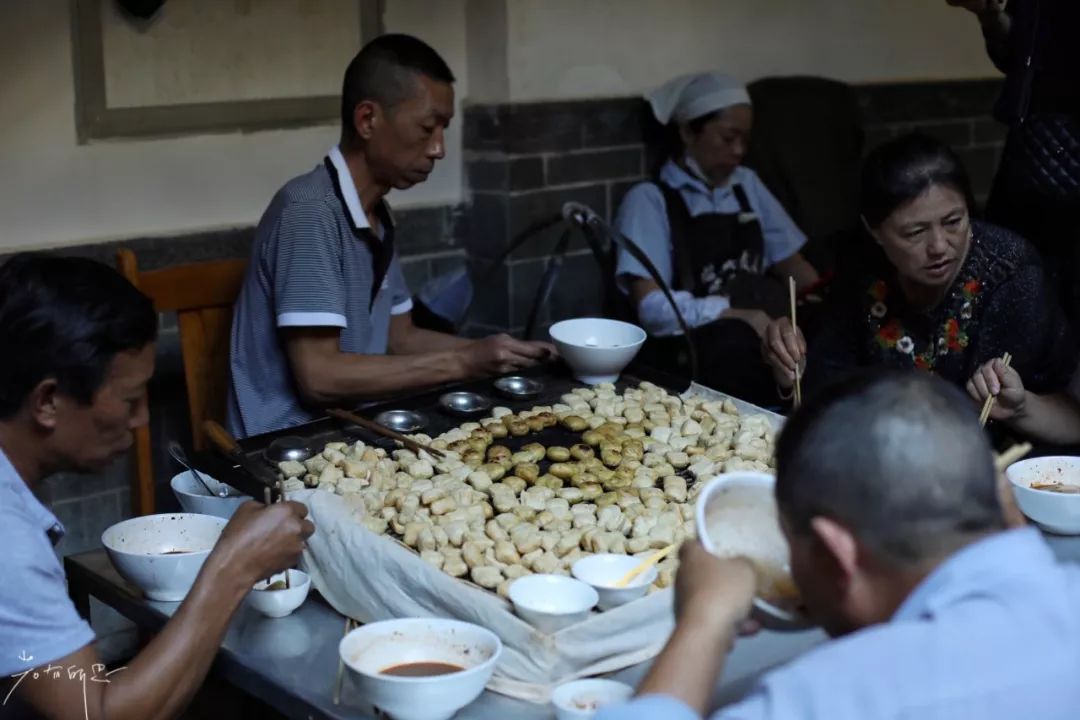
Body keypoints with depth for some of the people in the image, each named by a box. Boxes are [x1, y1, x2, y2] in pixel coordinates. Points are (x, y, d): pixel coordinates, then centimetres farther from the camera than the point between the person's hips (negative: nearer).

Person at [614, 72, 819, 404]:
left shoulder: (747, 184, 21)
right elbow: (651, 306, -9)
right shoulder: (649, 200, 2)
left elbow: (790, 264, 21)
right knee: (739, 341, -39)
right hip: (694, 342, -5)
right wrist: (739, 316, -21)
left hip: (766, 326, 5)